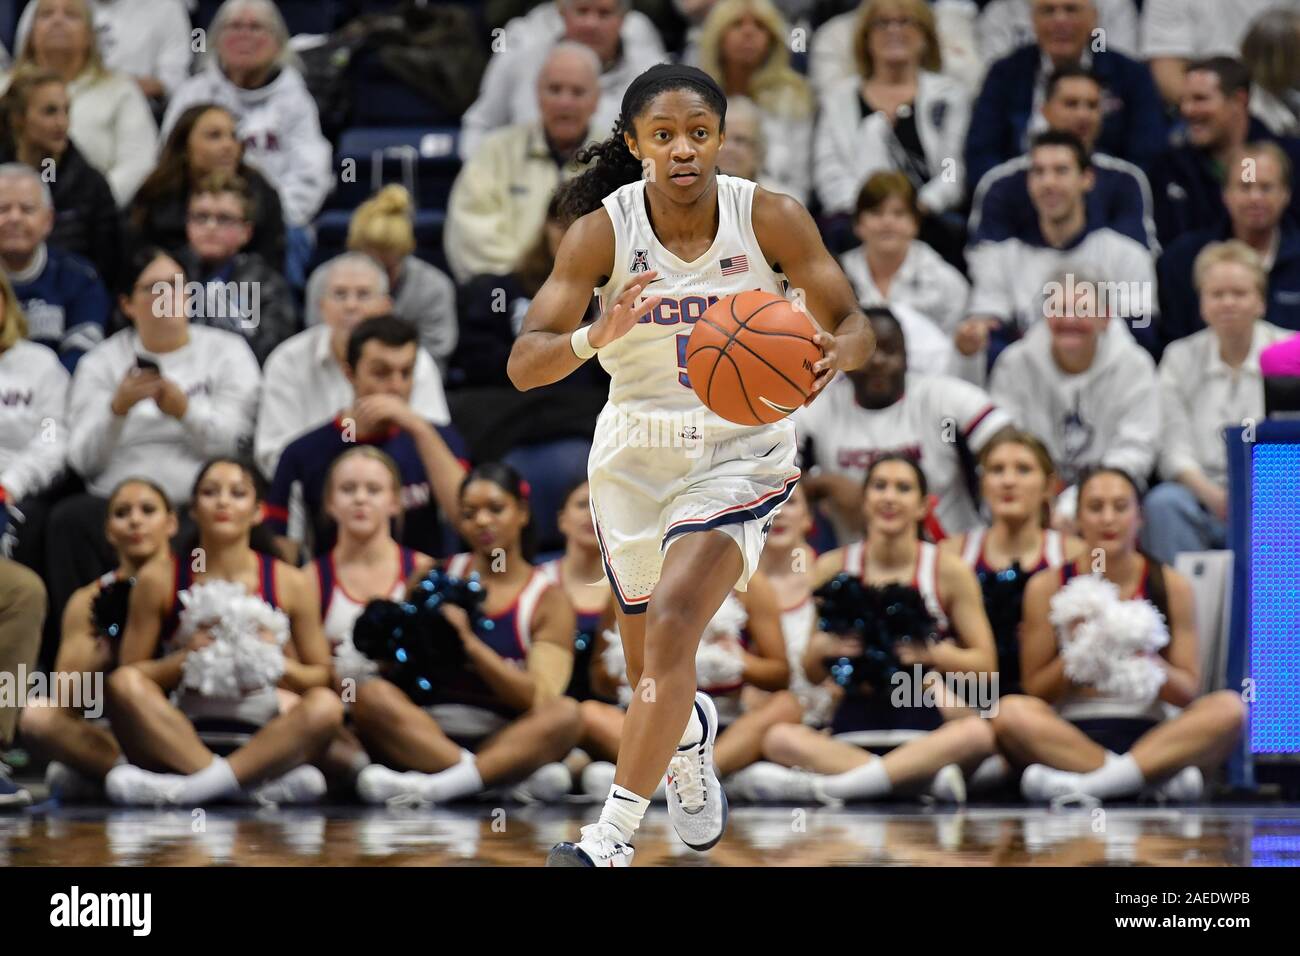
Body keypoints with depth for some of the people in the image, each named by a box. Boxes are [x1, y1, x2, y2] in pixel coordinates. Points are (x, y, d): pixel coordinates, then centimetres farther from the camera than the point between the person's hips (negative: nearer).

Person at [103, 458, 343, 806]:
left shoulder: (289, 583, 7)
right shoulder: (159, 581, 6)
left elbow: (322, 676, 9)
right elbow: (128, 674, 4)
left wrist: (279, 666, -12)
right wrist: (184, 659, -14)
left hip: (263, 741, 0)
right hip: (181, 739, 0)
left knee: (325, 704, -29)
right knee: (124, 684, -27)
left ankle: (186, 788, -38)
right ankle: (260, 786, -36)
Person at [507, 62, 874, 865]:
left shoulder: (771, 219, -14)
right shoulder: (603, 232, -14)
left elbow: (855, 328, -8)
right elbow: (524, 365, -19)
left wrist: (835, 354, -33)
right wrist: (596, 337, -40)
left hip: (741, 452, -2)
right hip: (636, 457, 2)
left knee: (672, 628, -24)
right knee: (651, 670, 17)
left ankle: (615, 835, -20)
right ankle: (691, 733, 55)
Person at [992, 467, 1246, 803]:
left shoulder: (1170, 586, 6)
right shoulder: (1047, 586, 5)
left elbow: (1187, 692, 4)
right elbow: (1035, 690, 4)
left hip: (1147, 734, 1)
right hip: (1070, 737, -1)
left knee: (1229, 707, -27)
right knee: (1010, 712, -32)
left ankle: (1085, 781, -37)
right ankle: (1157, 776, -32)